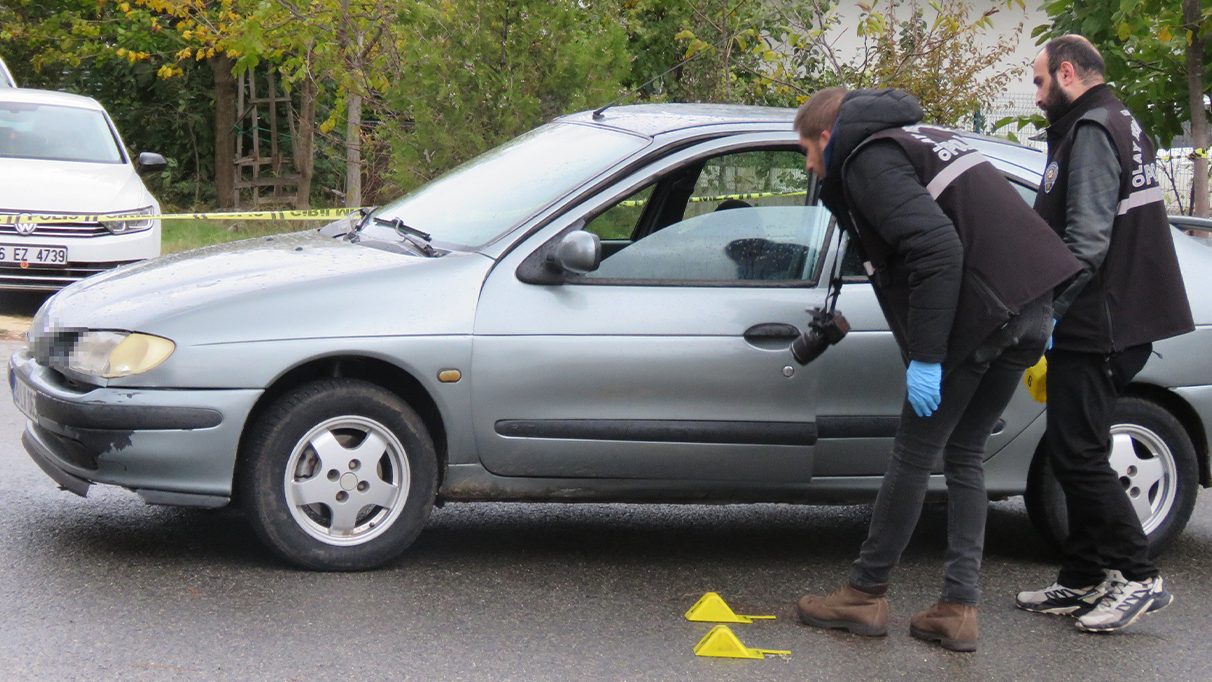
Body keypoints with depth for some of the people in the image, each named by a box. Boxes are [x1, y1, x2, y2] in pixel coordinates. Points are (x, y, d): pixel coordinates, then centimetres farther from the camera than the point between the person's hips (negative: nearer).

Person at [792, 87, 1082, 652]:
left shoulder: (867, 160, -6)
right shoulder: (922, 137, 24)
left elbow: (936, 249, -21)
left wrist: (926, 355, -19)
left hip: (979, 311, -9)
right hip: (1033, 306, 9)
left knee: (913, 454, 2)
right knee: (965, 456, 15)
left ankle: (865, 595, 13)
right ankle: (959, 609, 13)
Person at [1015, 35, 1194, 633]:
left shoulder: (1092, 131, -13)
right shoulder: (1120, 125, 20)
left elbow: (1087, 238, -22)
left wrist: (1046, 309, -19)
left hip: (1096, 328, -10)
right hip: (1113, 323, 11)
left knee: (1078, 454, -8)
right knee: (1074, 453, 13)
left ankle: (1137, 577, -5)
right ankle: (1083, 582, 18)